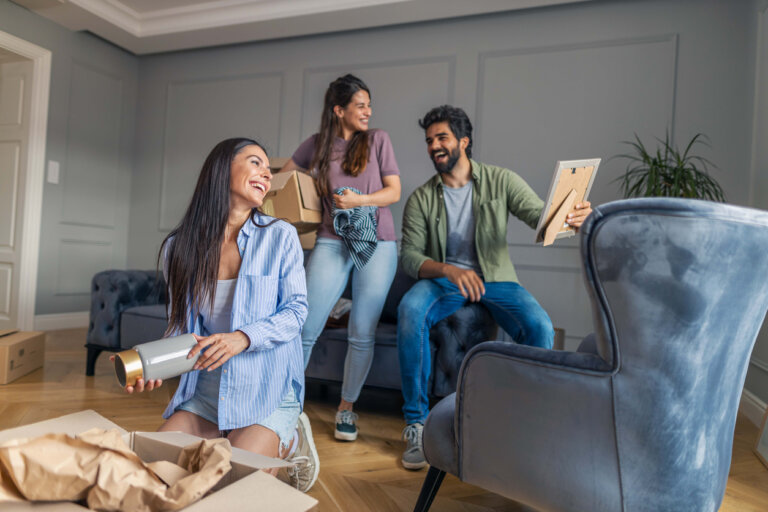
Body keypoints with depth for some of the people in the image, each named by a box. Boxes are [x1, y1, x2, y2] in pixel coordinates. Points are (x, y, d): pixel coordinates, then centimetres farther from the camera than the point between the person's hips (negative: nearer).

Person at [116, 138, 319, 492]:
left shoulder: (280, 236, -8)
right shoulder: (180, 246, 0)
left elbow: (296, 310, -8)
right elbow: (181, 325, 5)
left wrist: (243, 337, -25)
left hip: (267, 387, -4)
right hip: (205, 387, 4)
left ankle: (285, 443, 14)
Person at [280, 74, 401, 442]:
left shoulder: (378, 140, 8)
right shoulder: (318, 145, 11)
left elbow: (394, 191, 3)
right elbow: (285, 173, 25)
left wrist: (358, 200, -11)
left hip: (377, 244, 0)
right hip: (332, 242, 1)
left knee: (362, 334, 1)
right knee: (306, 329, -6)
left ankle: (346, 409, 19)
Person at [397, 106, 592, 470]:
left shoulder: (501, 181, 2)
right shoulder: (421, 199, 3)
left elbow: (541, 215, -10)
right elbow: (409, 256, -5)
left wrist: (570, 218, -35)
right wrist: (448, 270, -26)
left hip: (495, 279, 0)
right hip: (443, 279, 0)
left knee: (540, 327, -28)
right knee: (409, 311, -33)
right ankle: (416, 422, -18)